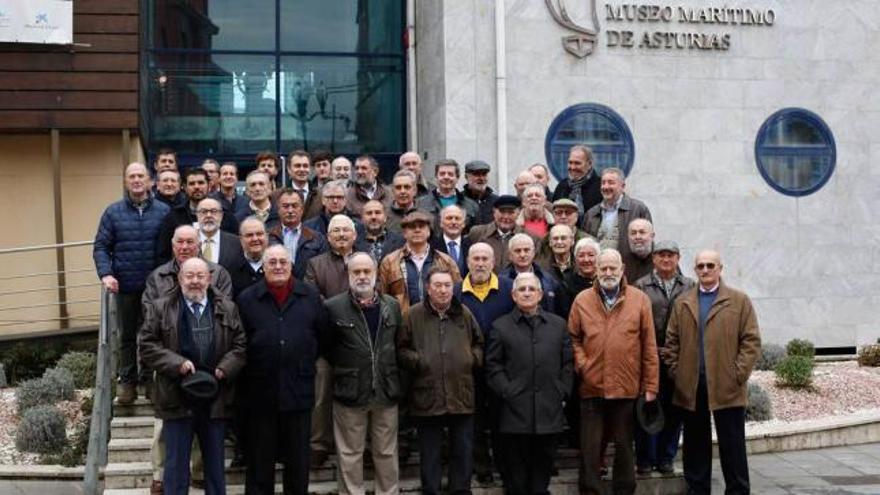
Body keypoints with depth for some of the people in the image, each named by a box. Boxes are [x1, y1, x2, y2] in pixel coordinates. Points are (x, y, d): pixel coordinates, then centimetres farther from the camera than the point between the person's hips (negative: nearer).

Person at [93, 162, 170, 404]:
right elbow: (101, 246, 1)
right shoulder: (113, 212, 2)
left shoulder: (163, 211, 0)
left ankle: (149, 377, 20)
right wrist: (105, 273, -13)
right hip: (125, 285, 1)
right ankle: (127, 380, 18)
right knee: (127, 335, 10)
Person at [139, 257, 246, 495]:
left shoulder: (227, 308, 7)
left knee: (215, 465, 12)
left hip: (215, 400, 2)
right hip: (178, 399, -2)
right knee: (176, 464, 5)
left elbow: (240, 345, 6)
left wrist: (223, 369, -10)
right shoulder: (160, 308, 1)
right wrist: (177, 363, -15)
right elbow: (146, 345, -3)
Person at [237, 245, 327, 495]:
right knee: (260, 458, 9)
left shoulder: (310, 296, 4)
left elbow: (323, 335, 9)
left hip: (299, 390, 1)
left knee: (299, 458, 11)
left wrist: (308, 361, 6)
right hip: (260, 392, -1)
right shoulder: (247, 299, 1)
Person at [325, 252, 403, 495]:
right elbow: (326, 350, 3)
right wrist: (343, 371, 5)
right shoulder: (333, 307, -5)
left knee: (387, 454, 12)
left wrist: (392, 376, 10)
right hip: (349, 392, -3)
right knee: (350, 455, 7)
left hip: (386, 392, 3)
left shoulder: (392, 306, 5)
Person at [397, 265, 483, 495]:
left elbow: (479, 343, 18)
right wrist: (417, 361, -13)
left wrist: (473, 358, -1)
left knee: (463, 450, 9)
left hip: (461, 396, 2)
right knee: (429, 452, 8)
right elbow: (402, 349, 3)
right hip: (427, 396, -2)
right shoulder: (414, 315, 0)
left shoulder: (464, 314, 7)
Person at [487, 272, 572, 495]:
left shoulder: (558, 324, 12)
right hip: (515, 412, -2)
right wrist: (506, 391, -8)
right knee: (516, 470, 4)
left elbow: (568, 362, 12)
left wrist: (563, 391, 3)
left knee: (543, 467, 9)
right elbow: (493, 366, 2)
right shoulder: (500, 327, 5)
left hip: (549, 412, 2)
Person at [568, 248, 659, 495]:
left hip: (627, 386, 0)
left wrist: (650, 385, -3)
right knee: (590, 447, 6)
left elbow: (649, 346, 0)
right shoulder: (582, 300, 3)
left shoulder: (640, 300, 0)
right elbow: (573, 338, 7)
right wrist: (581, 364, -10)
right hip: (591, 386, 0)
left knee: (624, 444, 12)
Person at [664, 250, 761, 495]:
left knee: (732, 446, 2)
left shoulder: (739, 300, 2)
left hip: (727, 387, -3)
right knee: (695, 446, 10)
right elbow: (672, 341, 11)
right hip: (690, 389, 3)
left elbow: (751, 341, -2)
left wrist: (738, 375, -9)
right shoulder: (682, 303, 11)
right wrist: (675, 372, 1)